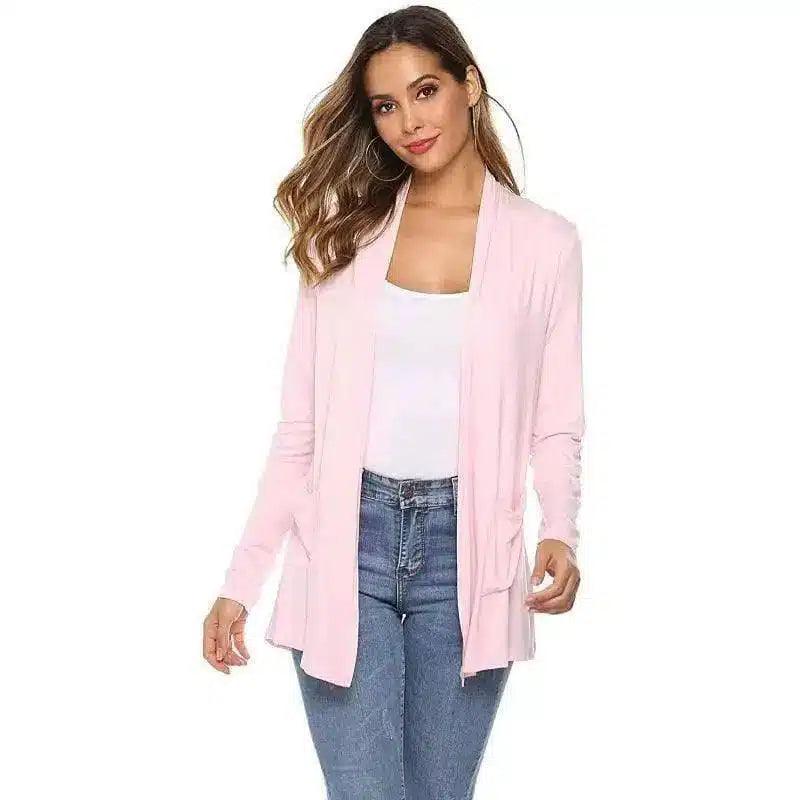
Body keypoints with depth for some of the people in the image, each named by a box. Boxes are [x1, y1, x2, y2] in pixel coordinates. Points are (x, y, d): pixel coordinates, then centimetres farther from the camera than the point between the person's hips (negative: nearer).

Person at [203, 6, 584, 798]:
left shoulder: (544, 242, 3)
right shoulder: (344, 233, 8)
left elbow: (555, 427, 5)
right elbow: (299, 427, 8)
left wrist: (559, 533, -15)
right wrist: (241, 580, 4)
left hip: (465, 545, 0)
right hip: (350, 536, 1)